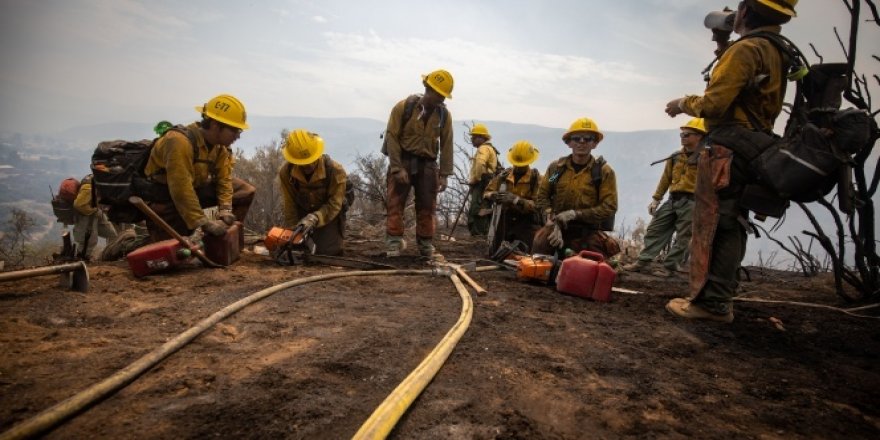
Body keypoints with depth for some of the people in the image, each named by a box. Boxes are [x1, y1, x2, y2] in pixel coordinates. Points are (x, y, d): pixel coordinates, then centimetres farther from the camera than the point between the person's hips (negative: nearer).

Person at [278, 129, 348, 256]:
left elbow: (334, 205, -27)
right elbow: (290, 207, -14)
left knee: (327, 253, -15)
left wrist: (314, 219, -42)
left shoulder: (335, 170, -30)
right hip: (302, 214, 3)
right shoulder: (285, 172, -21)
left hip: (329, 215, -3)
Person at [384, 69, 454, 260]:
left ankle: (426, 245, 15)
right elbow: (391, 137, -9)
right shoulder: (403, 107, -8)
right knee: (395, 204, -4)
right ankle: (394, 244, 2)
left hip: (427, 165, 3)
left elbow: (447, 145, 4)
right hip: (403, 161, -3)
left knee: (427, 207, 5)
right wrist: (397, 168, -15)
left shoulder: (444, 114, 2)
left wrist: (444, 174, -1)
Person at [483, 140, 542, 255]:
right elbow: (486, 193, 7)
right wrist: (494, 195, -16)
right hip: (506, 221, 4)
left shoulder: (536, 178, -8)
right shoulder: (504, 175, 5)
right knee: (494, 254, 8)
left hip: (527, 224, -4)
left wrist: (516, 200, -29)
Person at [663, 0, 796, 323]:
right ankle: (721, 301, 14)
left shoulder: (745, 49, -11)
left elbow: (714, 103, -17)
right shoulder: (778, 53, 18)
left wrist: (683, 103, 2)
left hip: (727, 150, -9)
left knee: (709, 225, -6)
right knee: (732, 227, 9)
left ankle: (707, 300, -4)